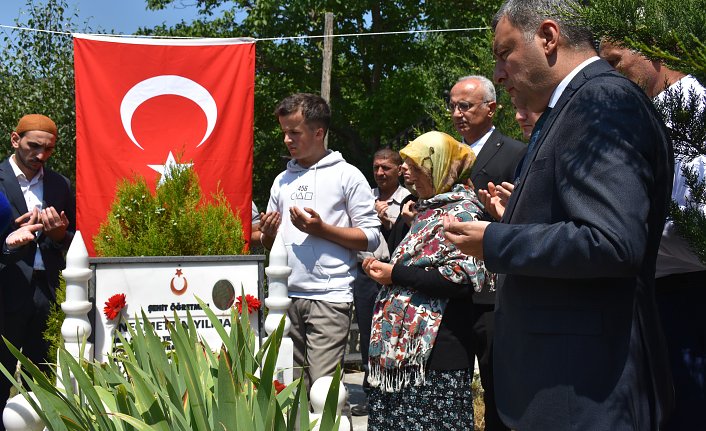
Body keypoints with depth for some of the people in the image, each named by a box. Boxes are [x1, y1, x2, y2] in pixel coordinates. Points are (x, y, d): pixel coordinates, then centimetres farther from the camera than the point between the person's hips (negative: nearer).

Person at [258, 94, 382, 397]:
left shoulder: (347, 176, 2)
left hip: (329, 296, -5)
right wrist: (267, 233, 2)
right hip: (286, 296, 6)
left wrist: (322, 229, -12)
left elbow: (371, 237, -3)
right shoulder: (282, 181, 19)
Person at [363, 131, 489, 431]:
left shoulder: (461, 212, -9)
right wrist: (385, 269, 9)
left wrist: (395, 274, -16)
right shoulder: (430, 208, 18)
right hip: (401, 345, 9)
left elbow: (464, 277, -21)